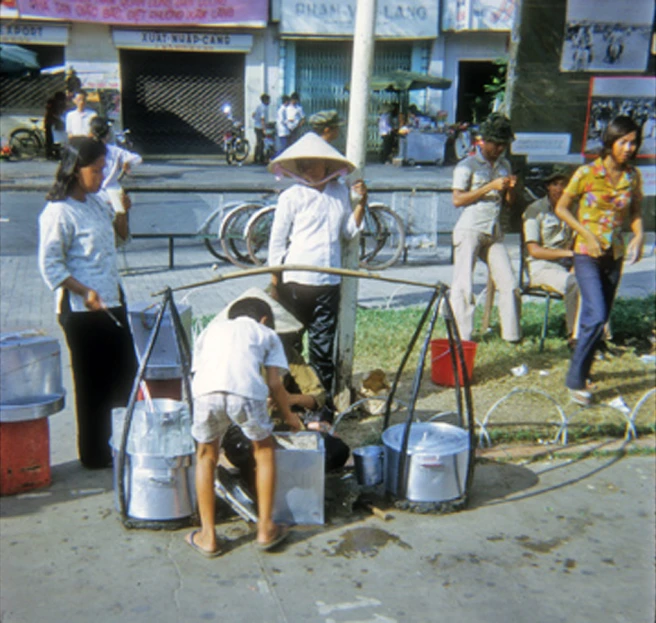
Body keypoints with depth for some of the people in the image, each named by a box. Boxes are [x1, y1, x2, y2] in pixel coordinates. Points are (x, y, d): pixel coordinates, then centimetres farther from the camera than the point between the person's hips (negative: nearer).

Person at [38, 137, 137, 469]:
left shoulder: (96, 202, 9)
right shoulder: (58, 213, -16)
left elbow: (119, 234, 24)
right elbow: (50, 264, -17)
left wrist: (122, 210, 4)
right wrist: (86, 292, -26)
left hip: (113, 303, 9)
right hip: (82, 309, -9)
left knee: (125, 374, 16)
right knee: (92, 383, 4)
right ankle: (94, 454, 19)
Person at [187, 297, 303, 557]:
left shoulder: (212, 328, 38)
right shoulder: (266, 333, 31)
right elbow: (274, 384, 23)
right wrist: (288, 415, 40)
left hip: (206, 392, 2)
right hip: (246, 393, -1)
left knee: (206, 456, 25)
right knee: (265, 450, 25)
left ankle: (207, 537, 25)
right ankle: (265, 529, 27)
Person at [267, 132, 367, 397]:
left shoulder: (340, 192, 11)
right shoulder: (291, 197, -1)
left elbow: (349, 231, 14)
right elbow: (276, 242, 0)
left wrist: (361, 204, 2)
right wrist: (274, 283, -2)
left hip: (329, 282, 3)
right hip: (295, 281, -3)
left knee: (323, 345, 8)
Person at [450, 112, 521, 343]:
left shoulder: (504, 165, 16)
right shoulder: (467, 166, -3)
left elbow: (510, 201, 20)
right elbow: (458, 199, -12)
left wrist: (510, 188, -3)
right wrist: (491, 187, -15)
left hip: (494, 233, 6)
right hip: (469, 231, -6)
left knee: (509, 284, 1)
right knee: (463, 285, -4)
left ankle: (511, 333, 11)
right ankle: (463, 337, 3)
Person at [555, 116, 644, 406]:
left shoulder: (633, 176, 3)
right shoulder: (587, 173, -10)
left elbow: (635, 211, 14)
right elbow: (562, 208, -4)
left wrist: (639, 235, -5)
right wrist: (587, 235, -14)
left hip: (615, 255, 5)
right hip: (587, 254, -5)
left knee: (598, 318, 11)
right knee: (596, 316, -16)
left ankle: (582, 370, 27)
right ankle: (575, 379, -4)